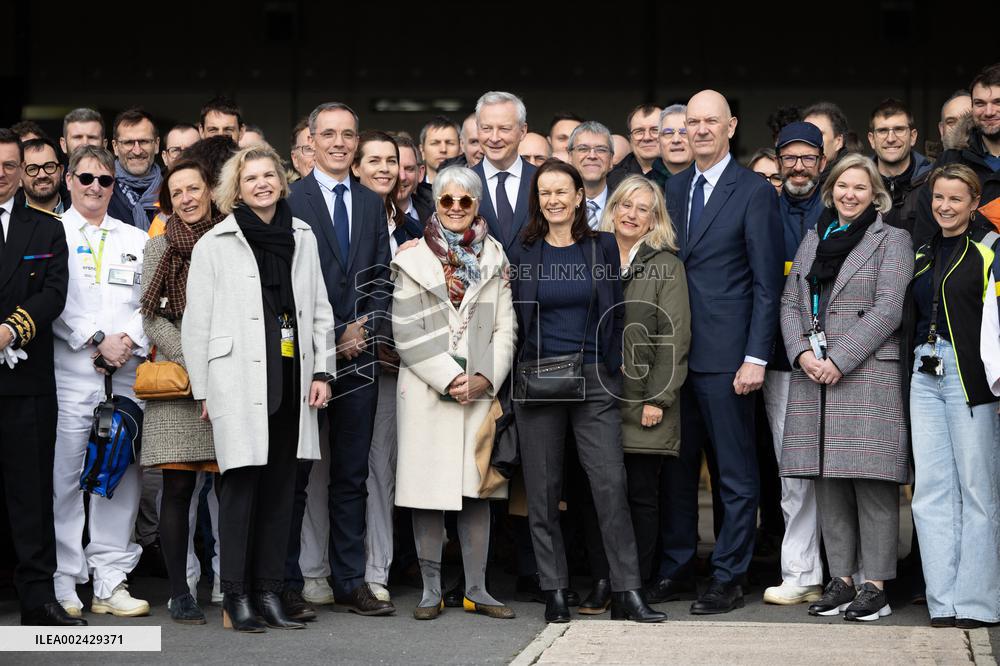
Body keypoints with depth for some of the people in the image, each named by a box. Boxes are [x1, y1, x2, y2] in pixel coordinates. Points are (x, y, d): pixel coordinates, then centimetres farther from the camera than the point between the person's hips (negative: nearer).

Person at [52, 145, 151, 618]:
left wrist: (130, 340, -6)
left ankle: (110, 583, 6)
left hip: (127, 371, 4)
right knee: (66, 477, -5)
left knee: (123, 476, 1)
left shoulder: (135, 239, 18)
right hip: (70, 370, -3)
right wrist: (98, 341, -11)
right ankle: (63, 584, 1)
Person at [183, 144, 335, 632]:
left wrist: (321, 372, 6)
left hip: (291, 382, 4)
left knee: (281, 488, 6)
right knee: (242, 483, -8)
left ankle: (269, 591, 12)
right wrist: (204, 390, -1)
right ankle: (236, 596, -2)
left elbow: (320, 310, 15)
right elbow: (196, 322, 1)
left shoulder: (302, 237, 13)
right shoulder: (214, 245, 1)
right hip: (240, 384, -4)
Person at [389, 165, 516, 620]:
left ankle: (476, 589, 10)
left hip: (481, 389, 2)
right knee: (429, 487, -2)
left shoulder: (494, 258, 11)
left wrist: (486, 379, -7)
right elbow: (407, 331, -3)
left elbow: (505, 327, 8)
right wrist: (448, 379, -11)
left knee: (477, 488, 4)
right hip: (426, 389, -2)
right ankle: (431, 590, 6)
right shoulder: (413, 258, 3)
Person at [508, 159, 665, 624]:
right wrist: (512, 375, 4)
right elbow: (513, 320, 11)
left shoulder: (602, 247, 6)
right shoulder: (523, 253, 7)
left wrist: (617, 364, 3)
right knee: (542, 489, 2)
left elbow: (616, 312, 10)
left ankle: (626, 593, -6)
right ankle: (554, 592, 9)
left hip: (594, 378, -1)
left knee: (610, 483, -9)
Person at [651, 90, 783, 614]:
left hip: (725, 354, -6)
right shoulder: (674, 188, 13)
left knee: (735, 473, 2)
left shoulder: (754, 192, -5)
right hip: (675, 352, 6)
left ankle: (728, 578, 8)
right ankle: (676, 569, 21)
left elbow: (767, 284, -7)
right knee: (675, 467, 11)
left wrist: (756, 357, -13)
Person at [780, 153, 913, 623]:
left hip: (868, 373, -5)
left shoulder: (892, 240, 2)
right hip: (812, 375, 5)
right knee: (828, 482, 5)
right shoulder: (813, 239, 19)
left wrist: (838, 361, -13)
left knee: (871, 479, -7)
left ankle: (875, 586, -4)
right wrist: (802, 353, -3)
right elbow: (790, 303, 15)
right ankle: (841, 580, 11)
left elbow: (888, 309, -7)